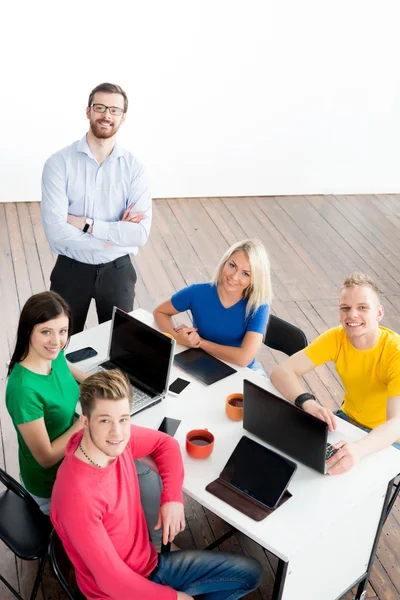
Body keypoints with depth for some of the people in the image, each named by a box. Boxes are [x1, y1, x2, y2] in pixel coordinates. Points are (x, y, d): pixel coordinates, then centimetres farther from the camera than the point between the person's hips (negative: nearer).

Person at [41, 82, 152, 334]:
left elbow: (141, 233, -17)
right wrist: (114, 236, -18)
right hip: (71, 269, -1)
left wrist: (86, 224, -22)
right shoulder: (59, 163, -13)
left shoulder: (134, 168, -7)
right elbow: (55, 231, -22)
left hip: (117, 270, 1)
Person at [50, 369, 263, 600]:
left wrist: (173, 497, -7)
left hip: (150, 563, 7)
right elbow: (112, 579, -26)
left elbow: (165, 443, 7)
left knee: (250, 573, 10)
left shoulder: (117, 439, -13)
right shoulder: (78, 496, -33)